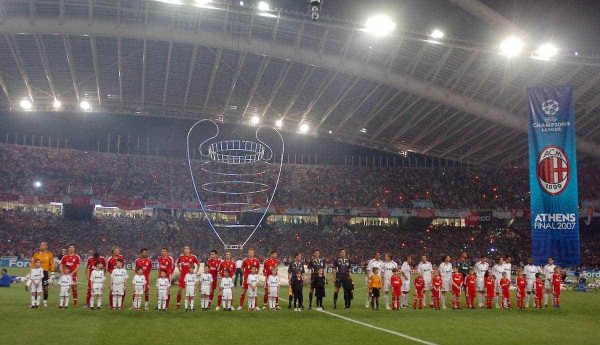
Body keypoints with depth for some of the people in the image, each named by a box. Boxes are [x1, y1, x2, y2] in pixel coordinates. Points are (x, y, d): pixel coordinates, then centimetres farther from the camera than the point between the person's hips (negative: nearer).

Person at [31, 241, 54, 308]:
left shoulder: (49, 254, 3)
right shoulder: (36, 254, 4)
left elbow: (51, 264, 4)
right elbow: (32, 263, 7)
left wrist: (52, 273, 0)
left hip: (45, 272, -1)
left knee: (45, 288, 4)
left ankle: (45, 302, 12)